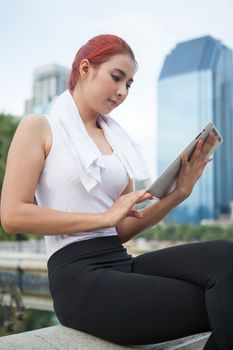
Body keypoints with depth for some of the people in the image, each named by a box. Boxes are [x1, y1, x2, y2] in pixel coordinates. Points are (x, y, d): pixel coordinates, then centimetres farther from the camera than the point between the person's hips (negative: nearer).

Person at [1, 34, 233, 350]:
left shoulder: (116, 139, 18)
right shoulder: (39, 128, 1)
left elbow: (123, 229, 15)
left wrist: (178, 193, -1)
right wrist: (104, 217, -12)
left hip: (122, 263, 6)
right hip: (78, 276, -6)